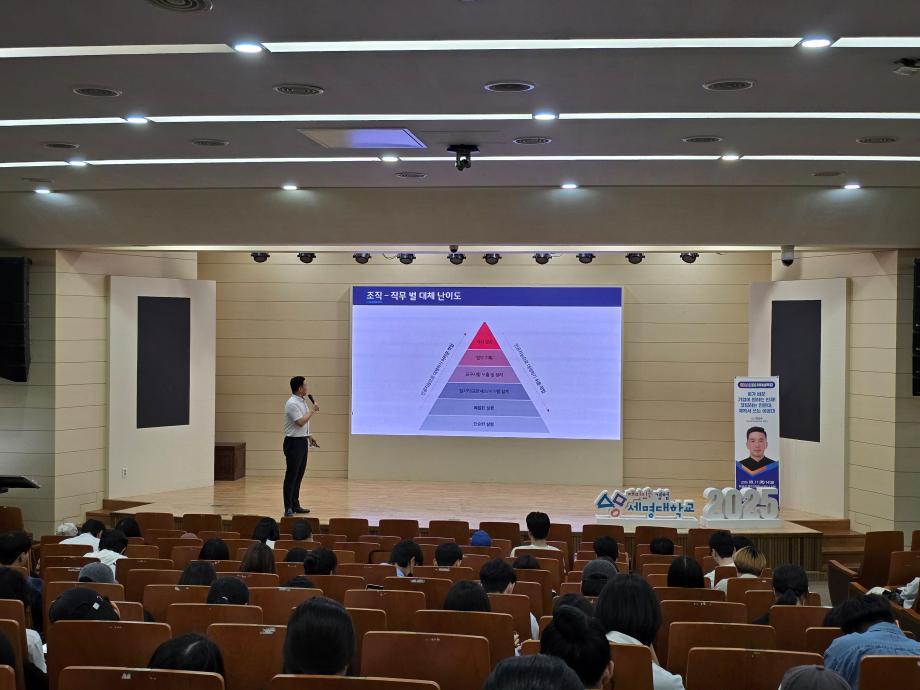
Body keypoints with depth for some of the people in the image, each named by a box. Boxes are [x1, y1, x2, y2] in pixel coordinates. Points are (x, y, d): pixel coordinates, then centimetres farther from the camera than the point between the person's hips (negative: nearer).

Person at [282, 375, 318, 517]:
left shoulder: (303, 402, 13)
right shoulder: (292, 403, -17)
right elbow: (300, 422, -24)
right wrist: (312, 411, -14)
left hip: (302, 441, 9)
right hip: (293, 442, -9)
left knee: (299, 475, 12)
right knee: (291, 476, -7)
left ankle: (295, 504, 18)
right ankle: (288, 508, -6)